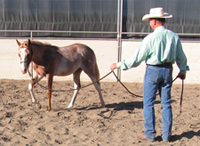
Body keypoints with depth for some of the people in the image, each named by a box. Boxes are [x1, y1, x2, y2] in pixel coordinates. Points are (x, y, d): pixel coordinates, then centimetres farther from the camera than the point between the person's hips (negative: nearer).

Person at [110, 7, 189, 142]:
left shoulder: (150, 38, -14)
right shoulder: (174, 36, 0)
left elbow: (136, 59, -13)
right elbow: (181, 57, 10)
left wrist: (118, 65, -3)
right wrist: (183, 71, 28)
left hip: (153, 71, -5)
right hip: (168, 71, 5)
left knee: (148, 104, 5)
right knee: (166, 103, 12)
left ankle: (150, 134, 9)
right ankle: (166, 134, 17)